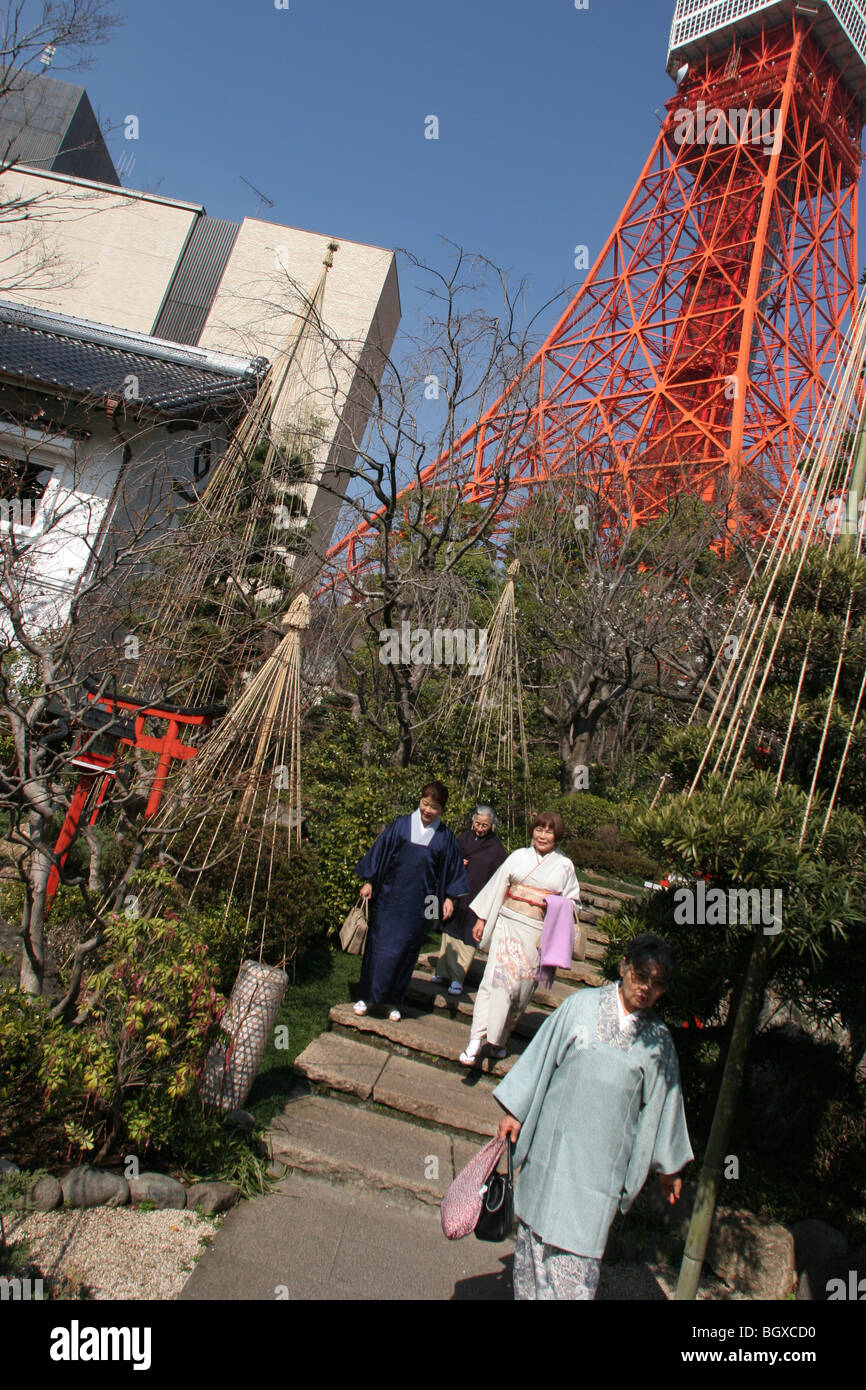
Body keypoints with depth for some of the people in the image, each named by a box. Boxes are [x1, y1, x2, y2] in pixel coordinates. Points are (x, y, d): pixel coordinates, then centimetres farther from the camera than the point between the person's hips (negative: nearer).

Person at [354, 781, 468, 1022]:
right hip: (390, 895, 0)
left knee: (405, 949, 6)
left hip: (419, 902, 0)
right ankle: (367, 995, 16)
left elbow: (452, 868, 9)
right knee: (379, 943, 2)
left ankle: (394, 1001, 20)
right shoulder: (401, 825, 0)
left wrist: (449, 897, 2)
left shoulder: (445, 837, 2)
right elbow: (380, 851, 4)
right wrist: (369, 882, 2)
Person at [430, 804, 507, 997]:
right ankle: (445, 972, 20)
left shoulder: (496, 847, -6)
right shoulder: (464, 838, 5)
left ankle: (457, 978, 5)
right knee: (450, 932, 10)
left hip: (477, 899, -4)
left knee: (466, 939, -2)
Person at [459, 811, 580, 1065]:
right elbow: (496, 887, 9)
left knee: (523, 986, 4)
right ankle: (476, 1040, -12)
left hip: (538, 935, 1)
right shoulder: (519, 856, 7)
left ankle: (499, 1038, 20)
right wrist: (481, 919, 6)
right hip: (508, 925, 0)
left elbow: (574, 903, 11)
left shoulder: (565, 866, 7)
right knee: (496, 978, -11)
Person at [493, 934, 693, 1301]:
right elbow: (541, 1056, 0)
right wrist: (514, 1111, 2)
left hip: (602, 1159, 0)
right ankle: (529, 1293, 32)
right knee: (537, 1225, 12)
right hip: (555, 1142, 0)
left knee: (580, 1248, 0)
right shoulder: (582, 1005, -5)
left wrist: (667, 1165, 17)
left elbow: (661, 1101, 10)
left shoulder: (658, 1040, 0)